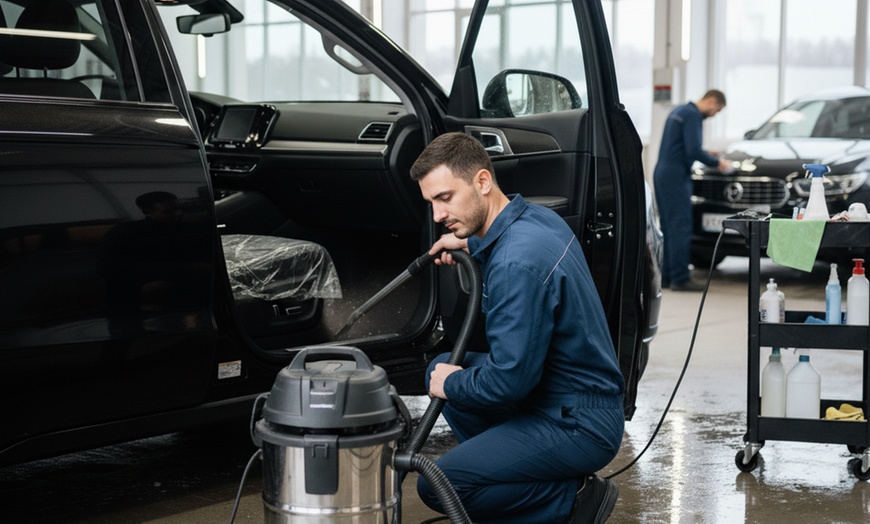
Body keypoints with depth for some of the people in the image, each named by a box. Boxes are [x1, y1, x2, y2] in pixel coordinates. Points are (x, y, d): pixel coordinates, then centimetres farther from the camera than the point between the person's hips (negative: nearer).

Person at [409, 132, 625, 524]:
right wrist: (472, 244, 23)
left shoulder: (516, 263, -27)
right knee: (441, 368, 17)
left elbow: (510, 381, -25)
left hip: (579, 427, -10)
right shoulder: (534, 215, 3)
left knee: (436, 486, -17)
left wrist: (453, 384, -7)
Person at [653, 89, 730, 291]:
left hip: (662, 174, 10)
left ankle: (666, 276, 15)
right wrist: (716, 162, -6)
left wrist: (706, 154, 22)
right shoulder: (693, 115, -12)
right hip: (676, 176, -10)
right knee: (681, 228, -8)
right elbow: (693, 151, -19)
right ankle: (680, 278, -7)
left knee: (668, 227, 12)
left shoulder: (679, 111, 19)